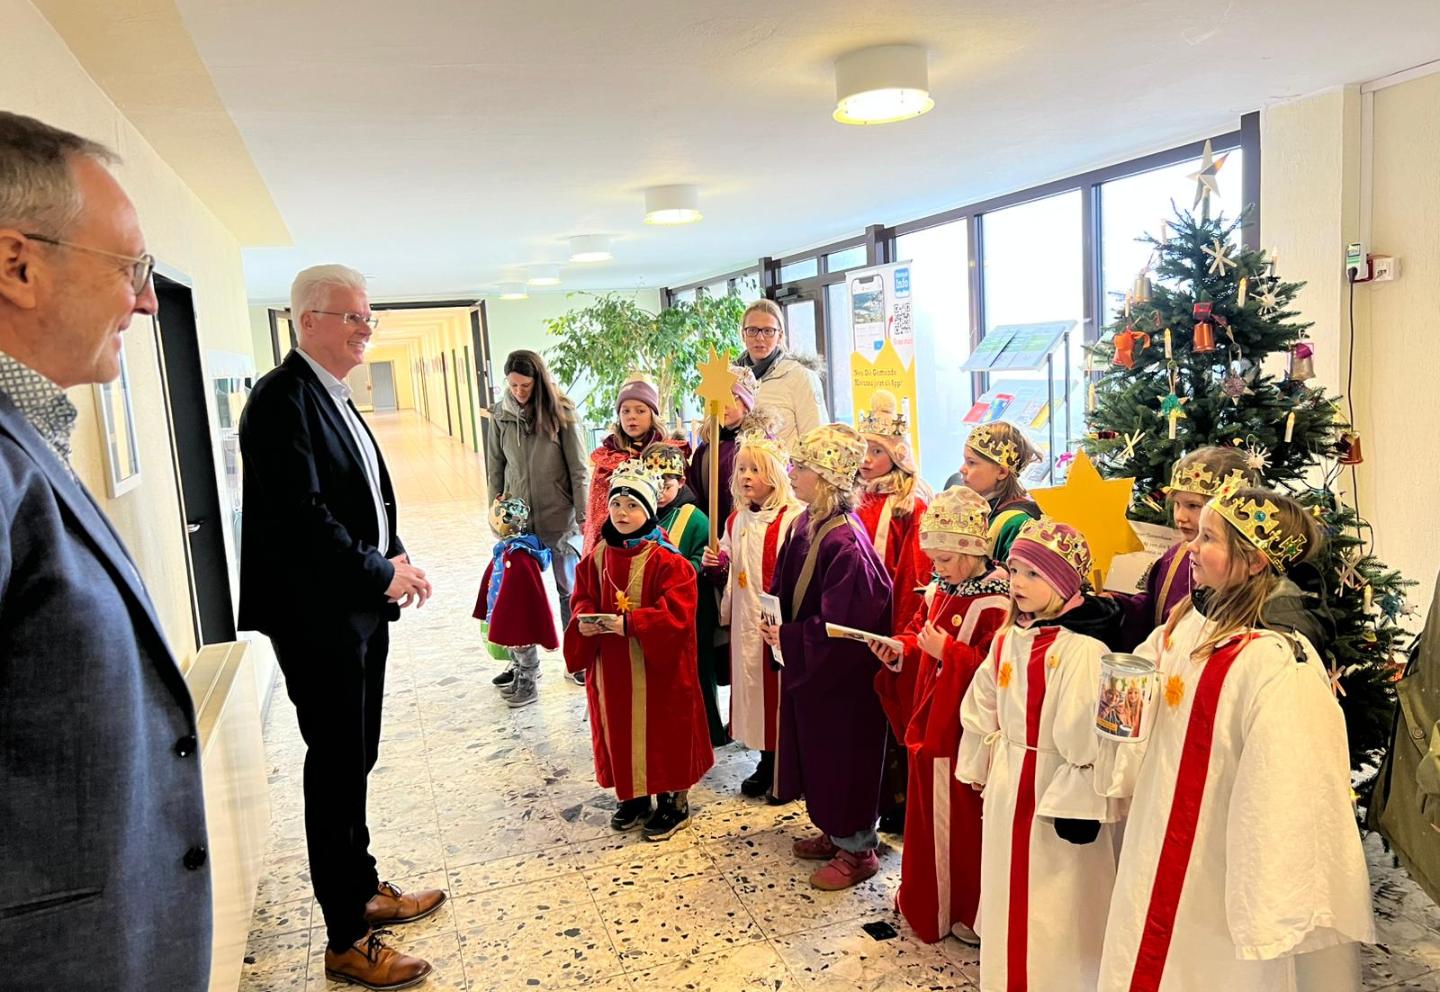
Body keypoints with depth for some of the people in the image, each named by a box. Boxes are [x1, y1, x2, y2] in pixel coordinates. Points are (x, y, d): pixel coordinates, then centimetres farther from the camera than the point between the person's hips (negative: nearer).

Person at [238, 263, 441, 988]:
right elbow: (301, 515, -23)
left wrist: (395, 556, 3)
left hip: (360, 609, 9)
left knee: (354, 762, 19)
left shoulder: (335, 399, 14)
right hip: (318, 615, -9)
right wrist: (381, 573, -16)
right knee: (337, 768, 1)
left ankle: (364, 892, 35)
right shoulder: (283, 398, -15)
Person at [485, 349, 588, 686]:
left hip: (559, 519, -3)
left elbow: (578, 469, -6)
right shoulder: (500, 415, 0)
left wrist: (582, 515, -7)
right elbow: (495, 469, 8)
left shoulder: (561, 413, -8)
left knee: (568, 591, 9)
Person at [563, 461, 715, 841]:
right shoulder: (598, 556, 4)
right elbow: (582, 599, 10)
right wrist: (584, 620, -12)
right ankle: (634, 798, 35)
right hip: (612, 666, 6)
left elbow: (676, 613, -21)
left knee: (662, 732, 6)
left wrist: (629, 623, -29)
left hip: (657, 666, -6)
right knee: (621, 731, 16)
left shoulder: (667, 560, -16)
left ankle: (674, 804, 25)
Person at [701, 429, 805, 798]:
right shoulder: (736, 521, 11)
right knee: (752, 684, 13)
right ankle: (767, 764, 29)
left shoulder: (793, 518, -14)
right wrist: (715, 567, 1)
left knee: (782, 691, 1)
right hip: (745, 623, 7)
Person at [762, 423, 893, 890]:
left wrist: (787, 638, -20)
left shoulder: (845, 544, -27)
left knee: (844, 756, 8)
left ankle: (857, 849, 28)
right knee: (817, 752, 21)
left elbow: (839, 627, -26)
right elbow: (786, 587, 11)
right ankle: (835, 833, 40)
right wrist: (775, 624, -4)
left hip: (841, 676, -9)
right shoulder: (807, 523, 0)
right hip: (807, 665, 9)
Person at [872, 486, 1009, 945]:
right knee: (926, 811, 20)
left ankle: (970, 911, 26)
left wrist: (947, 650, -27)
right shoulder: (939, 591, 6)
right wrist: (898, 651, -4)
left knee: (963, 819, 7)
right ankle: (923, 896, 38)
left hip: (965, 731, -8)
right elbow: (917, 635, 15)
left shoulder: (995, 603, -20)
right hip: (928, 722, 8)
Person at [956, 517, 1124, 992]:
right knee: (1007, 894, 22)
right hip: (1007, 785, 8)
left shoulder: (1081, 650, -22)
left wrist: (1079, 803, -20)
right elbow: (981, 710, 11)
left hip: (1055, 789, -8)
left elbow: (1086, 736, -23)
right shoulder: (1007, 640, 2)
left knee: (1051, 908, 8)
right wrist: (982, 771, 14)